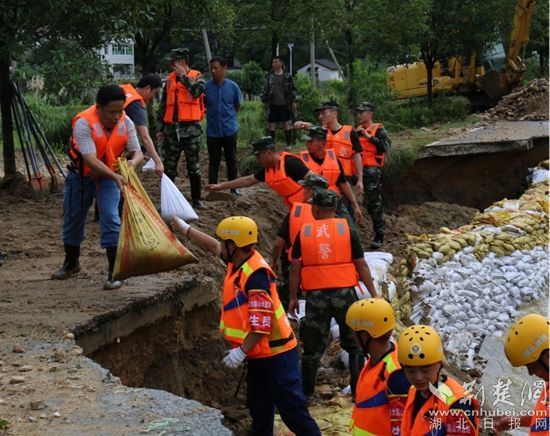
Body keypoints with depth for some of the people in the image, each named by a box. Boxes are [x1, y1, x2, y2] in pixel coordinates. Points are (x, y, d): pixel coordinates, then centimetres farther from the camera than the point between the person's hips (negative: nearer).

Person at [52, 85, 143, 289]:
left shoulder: (126, 123, -17)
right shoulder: (83, 123, -31)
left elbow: (137, 152, -14)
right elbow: (90, 159, -39)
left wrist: (133, 162, -39)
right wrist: (115, 177, -51)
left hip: (109, 176, 1)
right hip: (81, 175, -1)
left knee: (110, 218, -15)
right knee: (73, 218, 13)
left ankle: (115, 271, -9)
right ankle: (71, 263, 37)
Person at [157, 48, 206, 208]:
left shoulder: (197, 76, 1)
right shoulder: (170, 79, 14)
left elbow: (197, 91, -22)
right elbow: (163, 105, 17)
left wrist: (183, 75, -12)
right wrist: (160, 128, 14)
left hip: (190, 127, -4)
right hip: (171, 128, 4)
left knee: (194, 166, 2)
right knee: (169, 166, 5)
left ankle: (196, 199, 11)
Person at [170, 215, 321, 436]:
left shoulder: (256, 274, -24)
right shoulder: (238, 262, 4)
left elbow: (262, 323, -26)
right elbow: (214, 246, 25)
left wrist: (241, 351, -22)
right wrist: (186, 228, 32)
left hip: (275, 354, -10)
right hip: (259, 354, 10)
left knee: (292, 409, -8)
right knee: (259, 409, 17)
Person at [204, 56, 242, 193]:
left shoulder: (233, 86, -4)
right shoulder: (206, 87, -5)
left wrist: (228, 116, 11)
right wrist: (213, 115, 5)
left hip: (229, 129, 0)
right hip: (212, 130, 0)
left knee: (232, 160, 9)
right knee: (213, 161, 6)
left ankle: (233, 188, 21)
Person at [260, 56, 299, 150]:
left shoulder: (287, 76, -2)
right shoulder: (270, 76, 5)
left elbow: (293, 89, 1)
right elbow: (265, 89, 13)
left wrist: (294, 101, -3)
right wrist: (263, 99, 11)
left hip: (285, 104, -2)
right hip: (273, 105, 2)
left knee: (287, 124, 1)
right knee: (271, 125, 4)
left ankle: (288, 145, 12)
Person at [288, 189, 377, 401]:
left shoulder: (304, 232, 2)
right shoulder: (347, 230, 0)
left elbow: (295, 268, 1)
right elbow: (361, 266, 1)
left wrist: (293, 297, 10)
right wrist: (374, 294, 7)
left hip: (316, 295, 1)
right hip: (344, 293, -1)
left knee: (313, 345, 12)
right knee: (354, 343, 11)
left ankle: (305, 390, 20)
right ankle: (359, 389, 9)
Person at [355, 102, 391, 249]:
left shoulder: (378, 129, -2)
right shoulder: (357, 130, 17)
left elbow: (386, 146, -16)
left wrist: (368, 136, -16)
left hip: (372, 169, -6)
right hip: (359, 169, 6)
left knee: (374, 202, -4)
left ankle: (379, 236, 0)